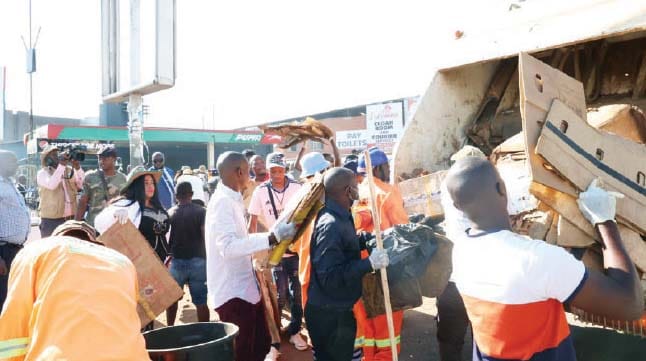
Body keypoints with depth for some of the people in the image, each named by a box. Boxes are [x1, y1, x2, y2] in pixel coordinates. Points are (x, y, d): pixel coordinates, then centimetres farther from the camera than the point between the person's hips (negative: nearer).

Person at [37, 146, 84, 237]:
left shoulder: (69, 170, 10)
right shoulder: (42, 173, -2)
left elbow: (83, 184, -3)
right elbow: (51, 185, -23)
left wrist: (77, 167, -14)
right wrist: (61, 165, -23)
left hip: (71, 218, 4)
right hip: (51, 220, -4)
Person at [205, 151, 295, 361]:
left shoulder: (232, 200, 12)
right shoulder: (222, 202, -18)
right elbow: (228, 246, -31)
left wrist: (275, 235, 18)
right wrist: (272, 237, -32)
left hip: (244, 287, 10)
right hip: (232, 292, -10)